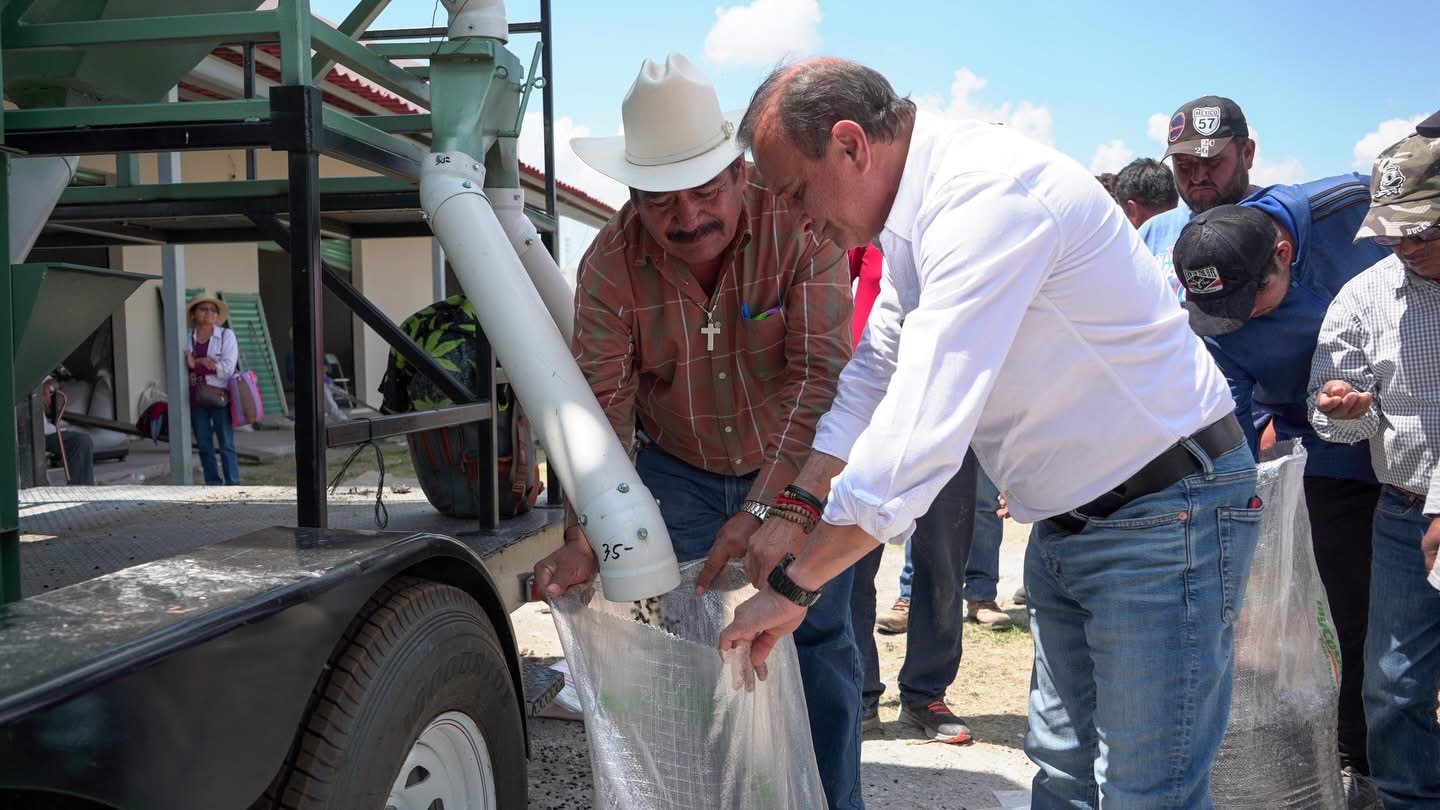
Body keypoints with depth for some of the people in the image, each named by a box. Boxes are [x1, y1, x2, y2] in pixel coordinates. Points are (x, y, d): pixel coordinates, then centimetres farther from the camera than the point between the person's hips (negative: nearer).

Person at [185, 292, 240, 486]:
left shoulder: (226, 335, 0)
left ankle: (233, 487, 0)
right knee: (204, 446, 6)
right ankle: (213, 486, 14)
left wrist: (196, 363, -7)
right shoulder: (186, 338, 7)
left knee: (226, 444, -4)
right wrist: (201, 362, -18)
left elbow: (227, 367, -10)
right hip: (196, 399, 3)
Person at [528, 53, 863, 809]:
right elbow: (601, 402, -21)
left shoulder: (797, 224, -23)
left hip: (796, 466, -1)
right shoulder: (610, 263, -17)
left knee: (818, 642, 1)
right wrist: (585, 536, -34)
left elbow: (821, 373, -29)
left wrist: (759, 508, -37)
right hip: (678, 474, 2)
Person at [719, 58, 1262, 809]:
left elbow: (916, 437, -32)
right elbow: (873, 376, 11)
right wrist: (790, 505, 2)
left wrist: (792, 587, -23)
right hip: (1070, 520, 9)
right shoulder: (918, 212, 3)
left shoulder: (986, 195, -27)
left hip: (1162, 515, -9)